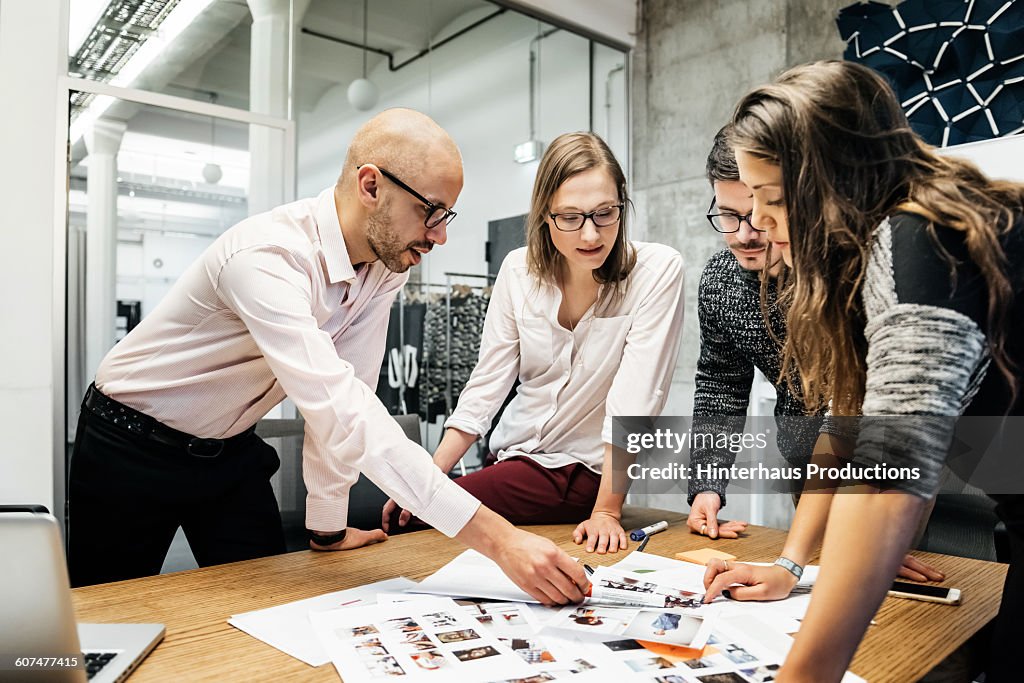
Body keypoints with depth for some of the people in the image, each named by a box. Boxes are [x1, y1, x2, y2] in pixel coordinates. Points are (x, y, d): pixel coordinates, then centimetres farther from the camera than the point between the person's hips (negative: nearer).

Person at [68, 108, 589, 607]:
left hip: (230, 449, 6)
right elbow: (341, 412, -46)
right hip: (130, 451, -5)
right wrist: (497, 539, -48)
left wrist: (328, 526, -3)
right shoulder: (268, 256, -36)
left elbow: (344, 394, -8)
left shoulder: (388, 262, -13)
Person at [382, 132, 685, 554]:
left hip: (591, 473, -4)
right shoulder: (519, 270, -3)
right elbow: (486, 384, -2)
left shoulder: (658, 270, -15)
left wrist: (607, 511, -22)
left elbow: (634, 402, -19)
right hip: (519, 456, 5)